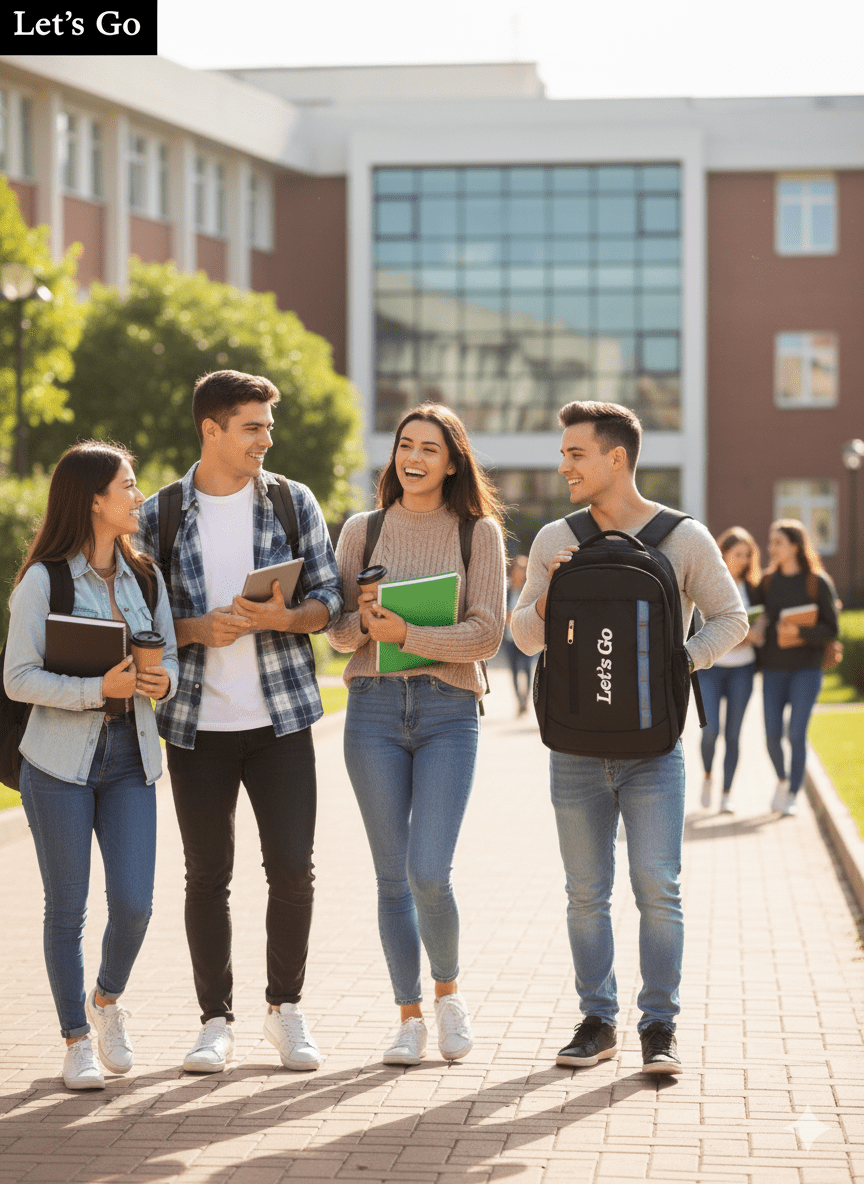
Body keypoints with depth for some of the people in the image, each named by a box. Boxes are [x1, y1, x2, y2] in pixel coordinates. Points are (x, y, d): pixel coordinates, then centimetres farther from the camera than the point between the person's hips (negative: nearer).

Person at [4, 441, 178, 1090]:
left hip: (130, 757, 4)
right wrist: (98, 689, -22)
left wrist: (163, 680, -9)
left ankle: (108, 999, 26)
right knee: (68, 908, 3)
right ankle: (77, 1040, 18)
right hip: (61, 759, -4)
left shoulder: (145, 575, 9)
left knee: (134, 902, -3)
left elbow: (171, 656, 14)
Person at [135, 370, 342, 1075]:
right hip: (197, 724, 0)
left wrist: (283, 616, -16)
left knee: (293, 868, -1)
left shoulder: (294, 502, 5)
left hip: (281, 717, 0)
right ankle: (216, 1022, 15)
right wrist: (199, 629, -14)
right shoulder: (160, 516, 3)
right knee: (208, 874, 4)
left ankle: (286, 1009, 17)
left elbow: (329, 599, 5)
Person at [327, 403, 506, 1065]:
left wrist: (406, 634, -17)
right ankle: (411, 1018, 17)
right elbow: (337, 631, 9)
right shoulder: (363, 530, 10)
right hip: (374, 708, 2)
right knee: (392, 876, 4)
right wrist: (364, 624, -14)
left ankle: (449, 990, 15)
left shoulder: (480, 532, 4)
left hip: (448, 710, -2)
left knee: (430, 873, -12)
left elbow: (486, 634, -5)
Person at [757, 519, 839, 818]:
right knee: (772, 734, -3)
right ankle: (782, 780, 25)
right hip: (773, 669, 3)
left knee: (797, 734, -7)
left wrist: (799, 631, -19)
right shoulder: (768, 581, 7)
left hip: (806, 669, -3)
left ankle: (792, 797, 4)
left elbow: (831, 629, -5)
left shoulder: (818, 582, -3)